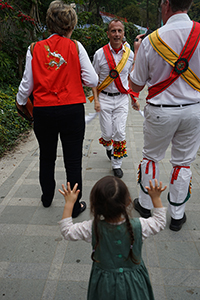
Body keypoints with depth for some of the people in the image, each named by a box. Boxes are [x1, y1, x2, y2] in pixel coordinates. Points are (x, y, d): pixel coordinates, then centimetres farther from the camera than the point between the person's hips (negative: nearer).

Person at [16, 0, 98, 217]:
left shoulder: (35, 49, 2)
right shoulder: (75, 47, -2)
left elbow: (27, 84, 4)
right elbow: (93, 81, -4)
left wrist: (20, 102, 23)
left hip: (43, 111, 2)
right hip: (72, 111, -2)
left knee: (46, 157, 20)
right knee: (73, 160, 8)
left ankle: (47, 197, 40)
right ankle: (75, 206, 20)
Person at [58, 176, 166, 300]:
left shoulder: (92, 228, -27)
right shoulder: (139, 226, -26)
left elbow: (67, 231, -12)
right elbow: (159, 222, -5)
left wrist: (69, 203, -10)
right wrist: (156, 198, -3)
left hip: (104, 283, 0)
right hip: (134, 281, 0)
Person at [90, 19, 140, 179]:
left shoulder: (130, 54, 3)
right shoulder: (100, 53, -3)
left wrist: (135, 98, 12)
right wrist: (96, 99, -6)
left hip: (122, 99, 1)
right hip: (105, 98, -1)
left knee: (120, 133, -4)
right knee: (107, 133, 3)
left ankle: (117, 164, 13)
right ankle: (108, 147, 41)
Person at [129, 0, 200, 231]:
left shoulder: (151, 41, -11)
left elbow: (135, 86, -2)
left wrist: (137, 53, 8)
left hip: (161, 111, -2)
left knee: (151, 157, 17)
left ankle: (146, 205, 33)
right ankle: (177, 215, 27)